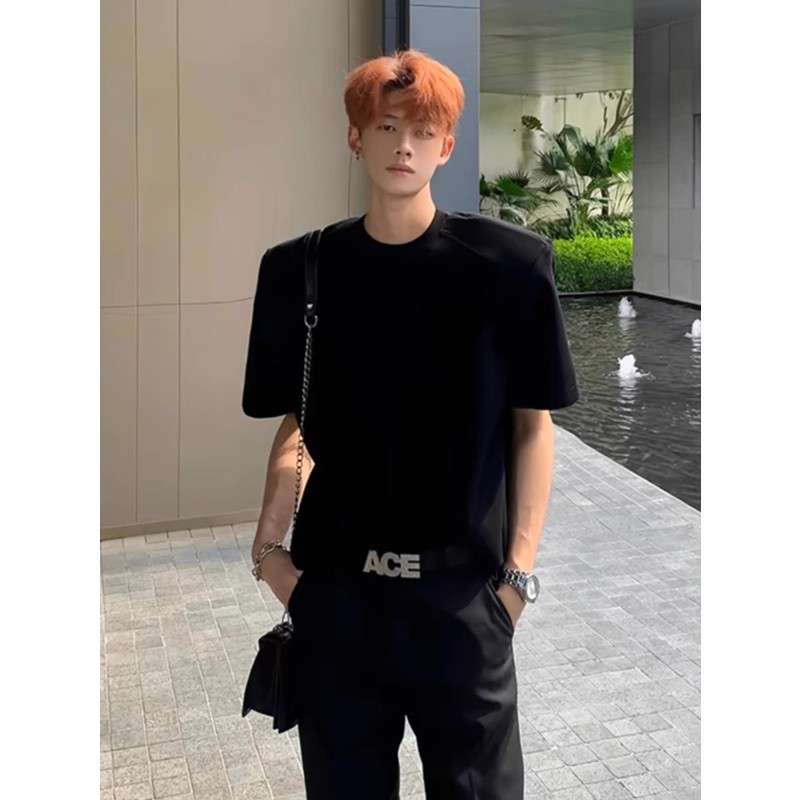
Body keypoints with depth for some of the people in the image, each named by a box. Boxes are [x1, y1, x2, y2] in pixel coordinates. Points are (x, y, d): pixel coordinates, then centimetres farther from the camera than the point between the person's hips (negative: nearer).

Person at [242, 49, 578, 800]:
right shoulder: (299, 269, 0)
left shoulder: (508, 263, -8)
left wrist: (519, 567, -4)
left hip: (462, 587, -2)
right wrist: (270, 544, -1)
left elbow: (532, 423, -1)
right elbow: (295, 423, 8)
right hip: (334, 585, 2)